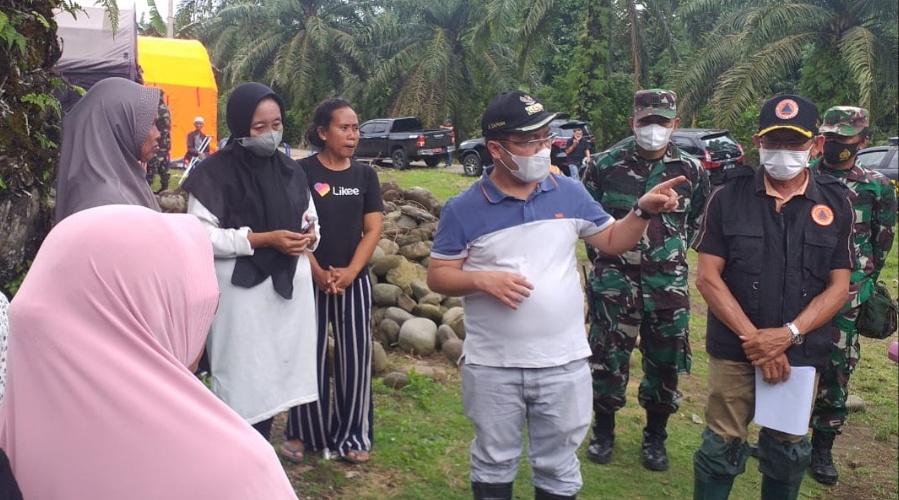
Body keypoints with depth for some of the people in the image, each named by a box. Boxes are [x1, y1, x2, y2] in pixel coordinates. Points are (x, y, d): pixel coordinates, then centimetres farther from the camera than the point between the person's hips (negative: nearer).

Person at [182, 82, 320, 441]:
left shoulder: (289, 169, 10)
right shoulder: (215, 172, -9)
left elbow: (309, 219, 20)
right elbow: (200, 235, -14)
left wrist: (309, 236, -4)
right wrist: (263, 239, -18)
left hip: (288, 286, 6)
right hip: (241, 291, -6)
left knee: (272, 376, 15)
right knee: (241, 381, 0)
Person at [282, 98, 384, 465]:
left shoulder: (365, 175, 5)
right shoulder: (302, 171, -4)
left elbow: (373, 230, 2)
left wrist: (349, 273, -10)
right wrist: (318, 273, -16)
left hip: (354, 280, 3)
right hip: (310, 279, -2)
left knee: (355, 356, 4)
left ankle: (352, 435, 17)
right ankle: (304, 433, 19)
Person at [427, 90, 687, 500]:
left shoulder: (570, 194, 0)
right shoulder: (463, 209, -7)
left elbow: (613, 241, 9)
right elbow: (437, 277, -4)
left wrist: (644, 211, -9)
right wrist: (482, 280, -22)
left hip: (563, 363, 2)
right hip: (492, 367, -1)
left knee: (558, 466, 17)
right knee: (494, 462, 17)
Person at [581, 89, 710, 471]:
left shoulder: (691, 171, 0)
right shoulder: (607, 166, -3)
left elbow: (699, 220, 15)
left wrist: (673, 251, 12)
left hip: (668, 281, 1)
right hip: (615, 279, -1)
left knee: (665, 361, 8)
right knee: (608, 356, 5)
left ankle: (655, 437, 27)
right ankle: (603, 431, 24)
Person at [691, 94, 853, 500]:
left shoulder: (835, 204, 0)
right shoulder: (728, 198, -4)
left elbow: (839, 286, 0)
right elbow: (707, 276, -7)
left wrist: (787, 334, -14)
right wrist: (753, 338, -14)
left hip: (801, 354, 2)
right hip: (734, 350, -2)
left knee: (787, 451, 16)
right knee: (722, 449, 6)